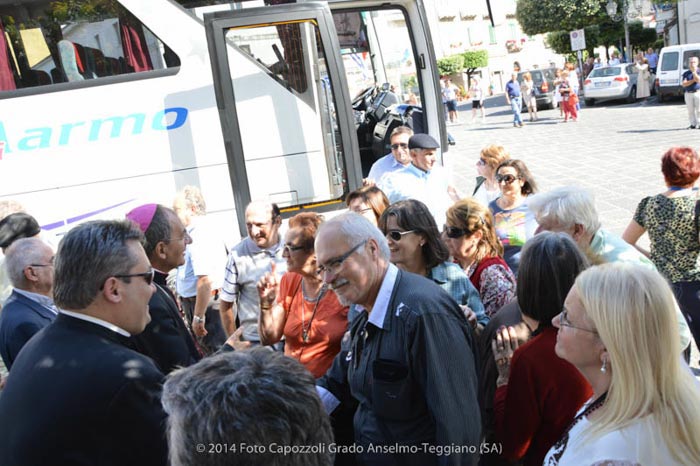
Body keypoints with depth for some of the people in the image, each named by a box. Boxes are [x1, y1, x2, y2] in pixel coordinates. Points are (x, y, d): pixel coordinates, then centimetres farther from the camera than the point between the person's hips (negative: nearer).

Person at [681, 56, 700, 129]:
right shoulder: (686, 73, 10)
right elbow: (684, 84, -2)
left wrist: (694, 71, -13)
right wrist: (693, 80, -8)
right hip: (688, 94, 2)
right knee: (690, 110, 2)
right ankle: (693, 124, 8)